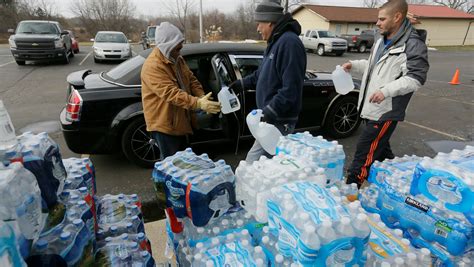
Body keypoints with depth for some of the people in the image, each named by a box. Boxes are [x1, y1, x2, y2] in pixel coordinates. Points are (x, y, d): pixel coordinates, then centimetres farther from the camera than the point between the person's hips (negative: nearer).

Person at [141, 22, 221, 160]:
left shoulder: (177, 58, 5)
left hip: (179, 120, 9)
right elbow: (171, 93, -33)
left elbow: (191, 78, 8)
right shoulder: (152, 66, -25)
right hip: (163, 123, -9)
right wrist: (198, 103, -41)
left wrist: (202, 96, -11)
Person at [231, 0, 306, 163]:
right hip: (273, 116, 11)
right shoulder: (276, 41, 15)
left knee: (253, 162, -9)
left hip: (278, 119, -11)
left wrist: (269, 111, -27)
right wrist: (242, 83, 18)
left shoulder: (289, 42, -20)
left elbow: (290, 88, -27)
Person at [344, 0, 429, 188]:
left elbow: (416, 78, -18)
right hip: (372, 108, 9)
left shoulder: (413, 44, -14)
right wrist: (353, 65, 10)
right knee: (380, 149, 20)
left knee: (364, 153, -6)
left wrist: (386, 90, -30)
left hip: (385, 111, -9)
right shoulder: (383, 41, 14)